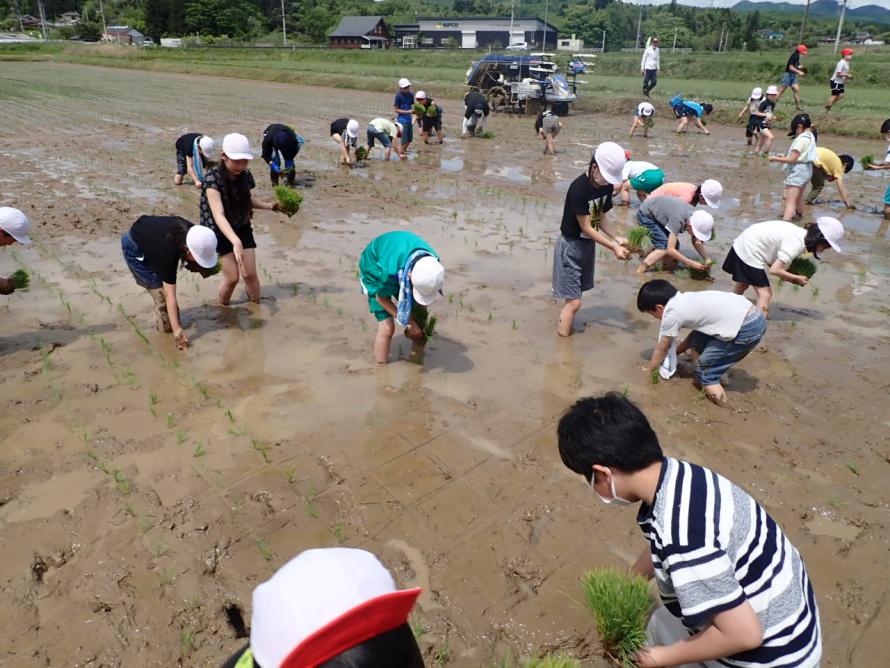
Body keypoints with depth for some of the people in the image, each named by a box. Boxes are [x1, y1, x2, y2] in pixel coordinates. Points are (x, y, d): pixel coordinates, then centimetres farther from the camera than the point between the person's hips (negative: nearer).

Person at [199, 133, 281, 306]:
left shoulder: (245, 175, -8)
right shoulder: (212, 179, -26)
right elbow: (218, 215, -37)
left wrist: (268, 205, -4)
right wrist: (235, 241, -50)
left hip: (242, 228, 4)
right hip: (220, 232, -4)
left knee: (250, 274, 2)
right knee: (232, 277, -4)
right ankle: (222, 309, 22)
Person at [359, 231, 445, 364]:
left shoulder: (431, 262, -30)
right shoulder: (390, 270, -46)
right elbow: (381, 298, -24)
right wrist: (408, 322, -22)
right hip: (374, 271, -5)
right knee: (387, 328, -13)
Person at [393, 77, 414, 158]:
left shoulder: (410, 94, 2)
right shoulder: (398, 96, -14)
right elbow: (396, 110, -12)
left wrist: (413, 110, -8)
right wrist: (407, 112, -18)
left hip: (409, 118, 6)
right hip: (402, 119, -6)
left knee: (410, 138, 11)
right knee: (404, 138, -8)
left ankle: (404, 150, 32)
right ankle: (400, 153, 7)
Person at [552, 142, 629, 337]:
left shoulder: (606, 186, -3)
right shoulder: (579, 189, -26)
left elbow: (601, 218, 7)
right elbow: (586, 228, -23)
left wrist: (618, 238, -9)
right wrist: (613, 247, -22)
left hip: (588, 244, 7)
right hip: (571, 245, -7)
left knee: (574, 298, 15)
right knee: (574, 301, -6)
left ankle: (564, 325, 30)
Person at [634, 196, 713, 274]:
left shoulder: (696, 217, -16)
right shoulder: (678, 220, -38)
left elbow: (697, 242, -2)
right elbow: (670, 250, -37)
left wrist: (706, 259, -14)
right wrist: (692, 264, -32)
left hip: (657, 212, 8)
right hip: (645, 214, -8)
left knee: (675, 246, 3)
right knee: (665, 246, -19)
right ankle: (639, 273, -14)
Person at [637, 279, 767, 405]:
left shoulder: (671, 313, -6)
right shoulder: (686, 300, 17)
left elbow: (661, 349, 8)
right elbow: (696, 330, 30)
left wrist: (648, 370, 22)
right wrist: (675, 352, 34)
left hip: (747, 328, -9)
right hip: (752, 317, 9)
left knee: (705, 371, 4)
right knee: (695, 344, 18)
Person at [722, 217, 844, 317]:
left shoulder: (802, 233, 2)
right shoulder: (796, 244, -24)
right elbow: (774, 270, -24)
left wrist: (790, 277, -3)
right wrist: (796, 278, -10)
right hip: (750, 252, -10)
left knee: (743, 284, 28)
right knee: (765, 294, -8)